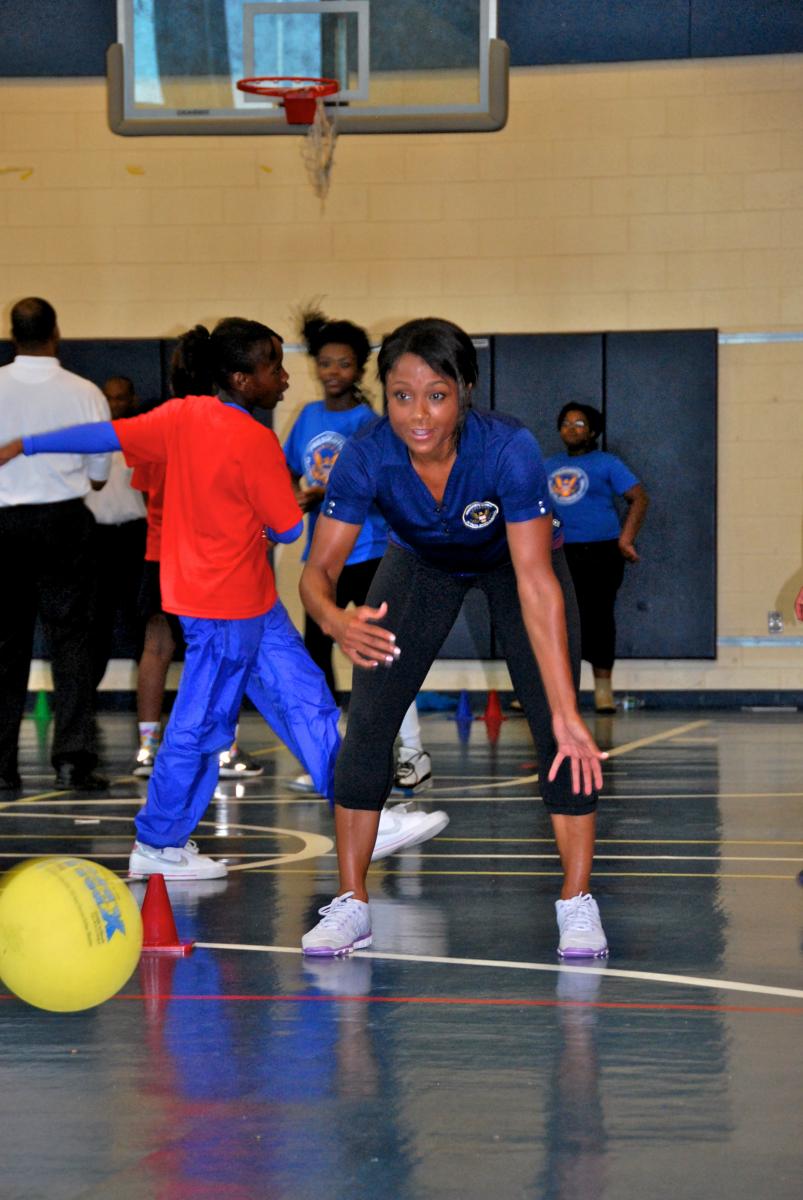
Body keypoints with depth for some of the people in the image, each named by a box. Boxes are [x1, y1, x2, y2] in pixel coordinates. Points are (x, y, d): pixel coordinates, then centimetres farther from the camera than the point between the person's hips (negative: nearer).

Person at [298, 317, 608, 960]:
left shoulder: (509, 448, -39)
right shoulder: (367, 456, -33)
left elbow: (536, 585, -40)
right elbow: (319, 569, -30)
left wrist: (568, 714, -45)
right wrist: (336, 619, -55)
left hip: (511, 561, -2)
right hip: (421, 563, 2)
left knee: (555, 726, -14)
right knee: (368, 719, -9)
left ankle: (577, 902, 0)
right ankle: (351, 905, 2)